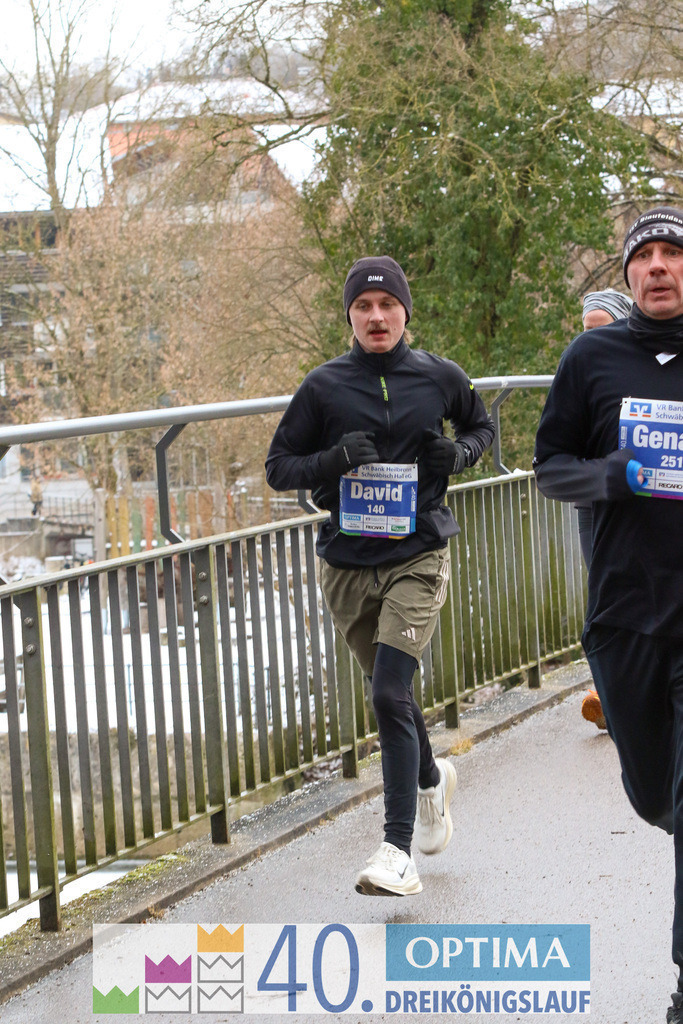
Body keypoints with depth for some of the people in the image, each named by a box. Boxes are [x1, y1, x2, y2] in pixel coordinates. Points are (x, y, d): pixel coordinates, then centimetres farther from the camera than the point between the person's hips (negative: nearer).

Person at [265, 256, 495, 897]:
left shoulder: (439, 378, 1)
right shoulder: (324, 386, 0)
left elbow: (481, 426, 20)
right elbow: (278, 468, 3)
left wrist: (459, 455, -3)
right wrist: (332, 461, -16)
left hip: (418, 559, -2)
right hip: (346, 563, 2)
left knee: (391, 695, -16)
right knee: (389, 692, 16)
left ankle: (398, 851, -13)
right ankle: (431, 779, 47)